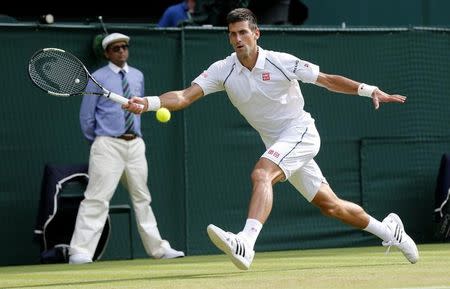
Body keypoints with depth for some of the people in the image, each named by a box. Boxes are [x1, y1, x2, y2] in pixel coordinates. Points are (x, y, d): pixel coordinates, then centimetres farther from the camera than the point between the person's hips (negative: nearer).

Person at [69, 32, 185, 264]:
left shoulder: (137, 76, 13)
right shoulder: (98, 78, -3)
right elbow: (86, 117, 1)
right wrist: (98, 143, 7)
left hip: (135, 143, 6)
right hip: (108, 145, -6)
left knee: (141, 197, 13)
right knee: (97, 198, -14)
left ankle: (157, 248, 20)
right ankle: (80, 252, -18)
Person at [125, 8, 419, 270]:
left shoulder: (282, 63, -13)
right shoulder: (223, 70, -5)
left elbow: (329, 80, -7)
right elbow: (185, 96, -14)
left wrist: (370, 90, -18)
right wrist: (149, 102, -32)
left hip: (301, 132, -5)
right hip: (277, 144, 5)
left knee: (261, 174, -32)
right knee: (329, 205, 11)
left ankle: (245, 244, -48)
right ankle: (388, 229, 32)